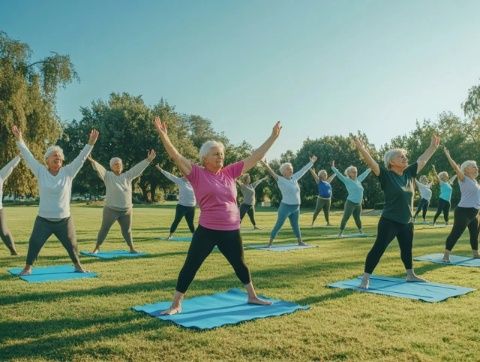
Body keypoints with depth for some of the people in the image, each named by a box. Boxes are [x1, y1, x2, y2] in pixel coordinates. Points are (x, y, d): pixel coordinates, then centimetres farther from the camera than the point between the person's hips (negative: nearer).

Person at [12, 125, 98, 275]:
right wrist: (19, 140, -10)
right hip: (43, 220, 0)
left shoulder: (68, 172, -2)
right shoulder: (41, 172, -2)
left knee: (71, 245, 11)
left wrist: (90, 143, -13)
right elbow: (28, 157, -5)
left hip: (64, 220, 1)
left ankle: (78, 266, 31)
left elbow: (81, 158, -6)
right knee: (34, 245, 6)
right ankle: (27, 268, 26)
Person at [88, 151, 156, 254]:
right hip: (111, 209, -3)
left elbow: (138, 168, 7)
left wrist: (148, 160, 2)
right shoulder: (108, 176, -2)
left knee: (127, 230, 13)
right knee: (104, 229, 4)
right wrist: (92, 161, -35)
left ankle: (132, 248, 27)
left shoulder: (127, 176, 9)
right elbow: (99, 168, -17)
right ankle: (97, 248, 18)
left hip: (126, 210, 3)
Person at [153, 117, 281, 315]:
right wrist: (163, 136, -31)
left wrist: (273, 136, 12)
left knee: (240, 264, 21)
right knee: (190, 266, 1)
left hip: (231, 231, 4)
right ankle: (176, 304, 15)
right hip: (207, 231, -4)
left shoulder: (229, 173, 5)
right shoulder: (197, 174, -6)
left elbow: (255, 157, 9)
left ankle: (252, 297, 41)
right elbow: (177, 157, -17)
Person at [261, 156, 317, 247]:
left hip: (296, 207, 6)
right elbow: (273, 174, -27)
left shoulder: (294, 178, 7)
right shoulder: (281, 180, -11)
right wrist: (267, 167, -44)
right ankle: (270, 243, 1)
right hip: (285, 207, -6)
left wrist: (311, 162, 26)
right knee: (278, 225, -4)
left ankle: (300, 241, 31)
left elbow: (303, 170, 17)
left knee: (295, 225, 19)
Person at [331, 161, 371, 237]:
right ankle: (340, 232, -1)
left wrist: (370, 168, 38)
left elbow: (364, 174, 27)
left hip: (358, 204, 6)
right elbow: (339, 174, -14)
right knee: (345, 218, -6)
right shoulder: (347, 180, -4)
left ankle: (360, 231, 31)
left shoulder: (358, 180, 13)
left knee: (357, 218, 15)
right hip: (350, 203, -6)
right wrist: (333, 168, -25)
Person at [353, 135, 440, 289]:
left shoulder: (409, 173, 6)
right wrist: (362, 149, -41)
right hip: (389, 221, -7)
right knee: (378, 249, -7)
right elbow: (372, 163, -26)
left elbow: (422, 160, 17)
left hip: (407, 222, 7)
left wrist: (433, 146, 23)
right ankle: (365, 278, -4)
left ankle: (410, 275, 41)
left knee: (407, 249, 22)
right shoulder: (386, 175, -12)